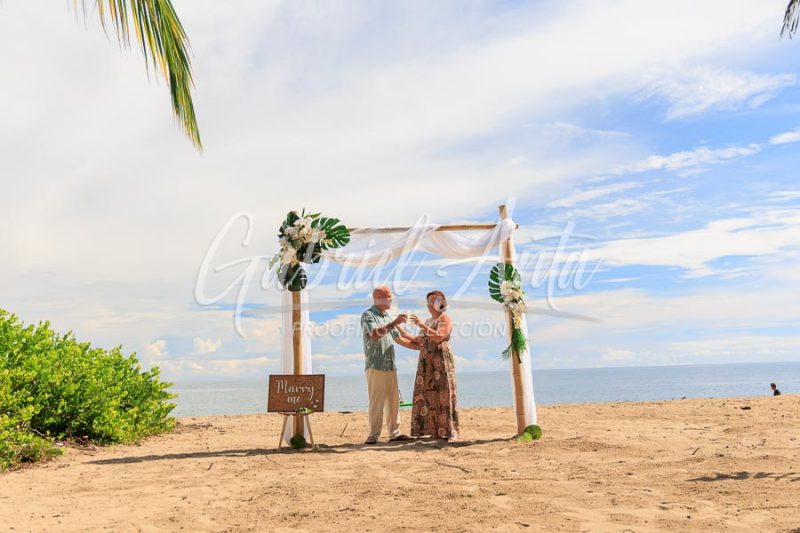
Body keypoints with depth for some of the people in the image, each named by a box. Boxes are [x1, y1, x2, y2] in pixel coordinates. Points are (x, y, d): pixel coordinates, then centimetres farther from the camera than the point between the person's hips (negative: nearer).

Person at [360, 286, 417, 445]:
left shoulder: (387, 317, 20)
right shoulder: (368, 315, -5)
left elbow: (399, 338, 25)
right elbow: (375, 334, -22)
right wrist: (394, 323, -22)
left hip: (390, 366, 8)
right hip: (376, 366, -8)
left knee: (393, 400, 7)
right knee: (377, 401, -8)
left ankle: (394, 433, 13)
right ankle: (373, 436, -4)